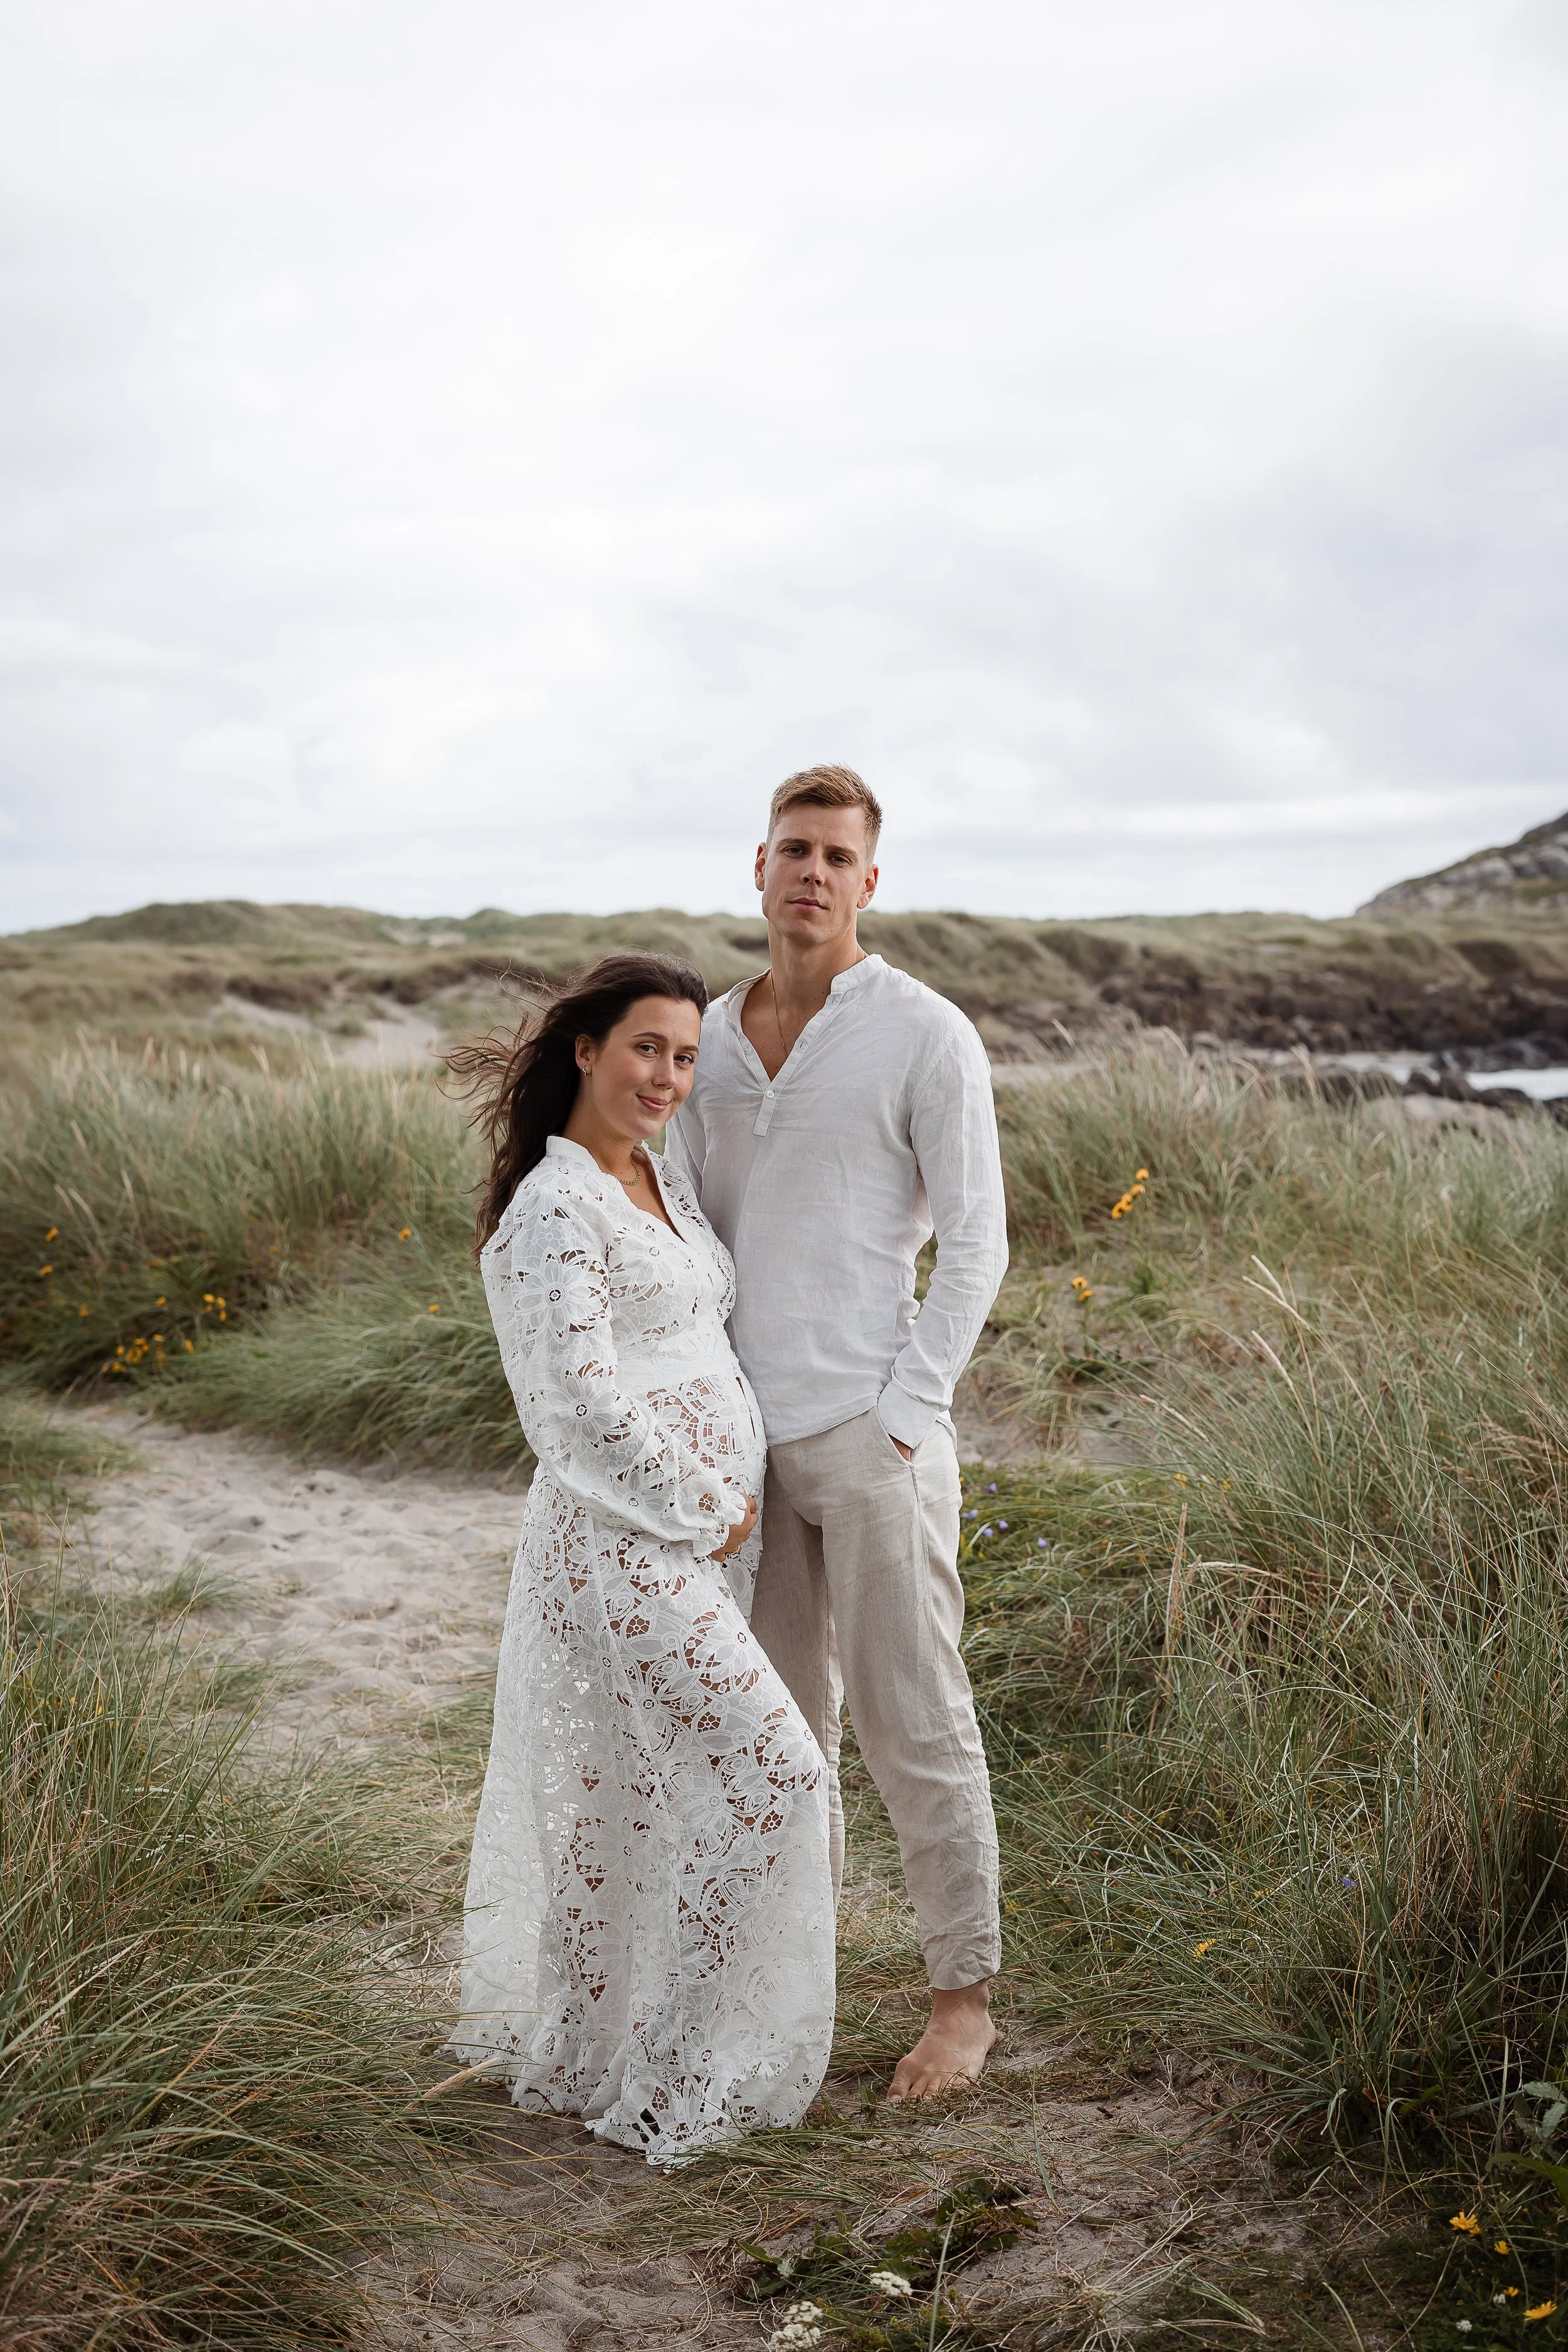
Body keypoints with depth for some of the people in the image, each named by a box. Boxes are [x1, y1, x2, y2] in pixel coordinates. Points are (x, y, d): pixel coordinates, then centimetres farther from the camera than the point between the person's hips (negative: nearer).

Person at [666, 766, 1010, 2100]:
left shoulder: (927, 1038, -7)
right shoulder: (714, 1038, 10)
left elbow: (973, 1243, -7)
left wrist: (905, 1418, -13)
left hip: (872, 1432, -5)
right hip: (745, 1437, 6)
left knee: (916, 1727, 2)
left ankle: (964, 1998, 17)